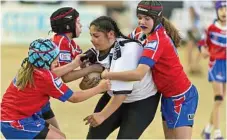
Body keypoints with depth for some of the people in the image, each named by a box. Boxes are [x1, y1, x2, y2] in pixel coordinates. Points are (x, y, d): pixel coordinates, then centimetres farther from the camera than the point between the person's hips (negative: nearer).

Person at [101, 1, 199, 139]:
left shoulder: (157, 40, -28)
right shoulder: (141, 33, -1)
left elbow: (139, 74, -37)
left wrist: (108, 75, -27)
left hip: (181, 97, -9)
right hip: (168, 96, 9)